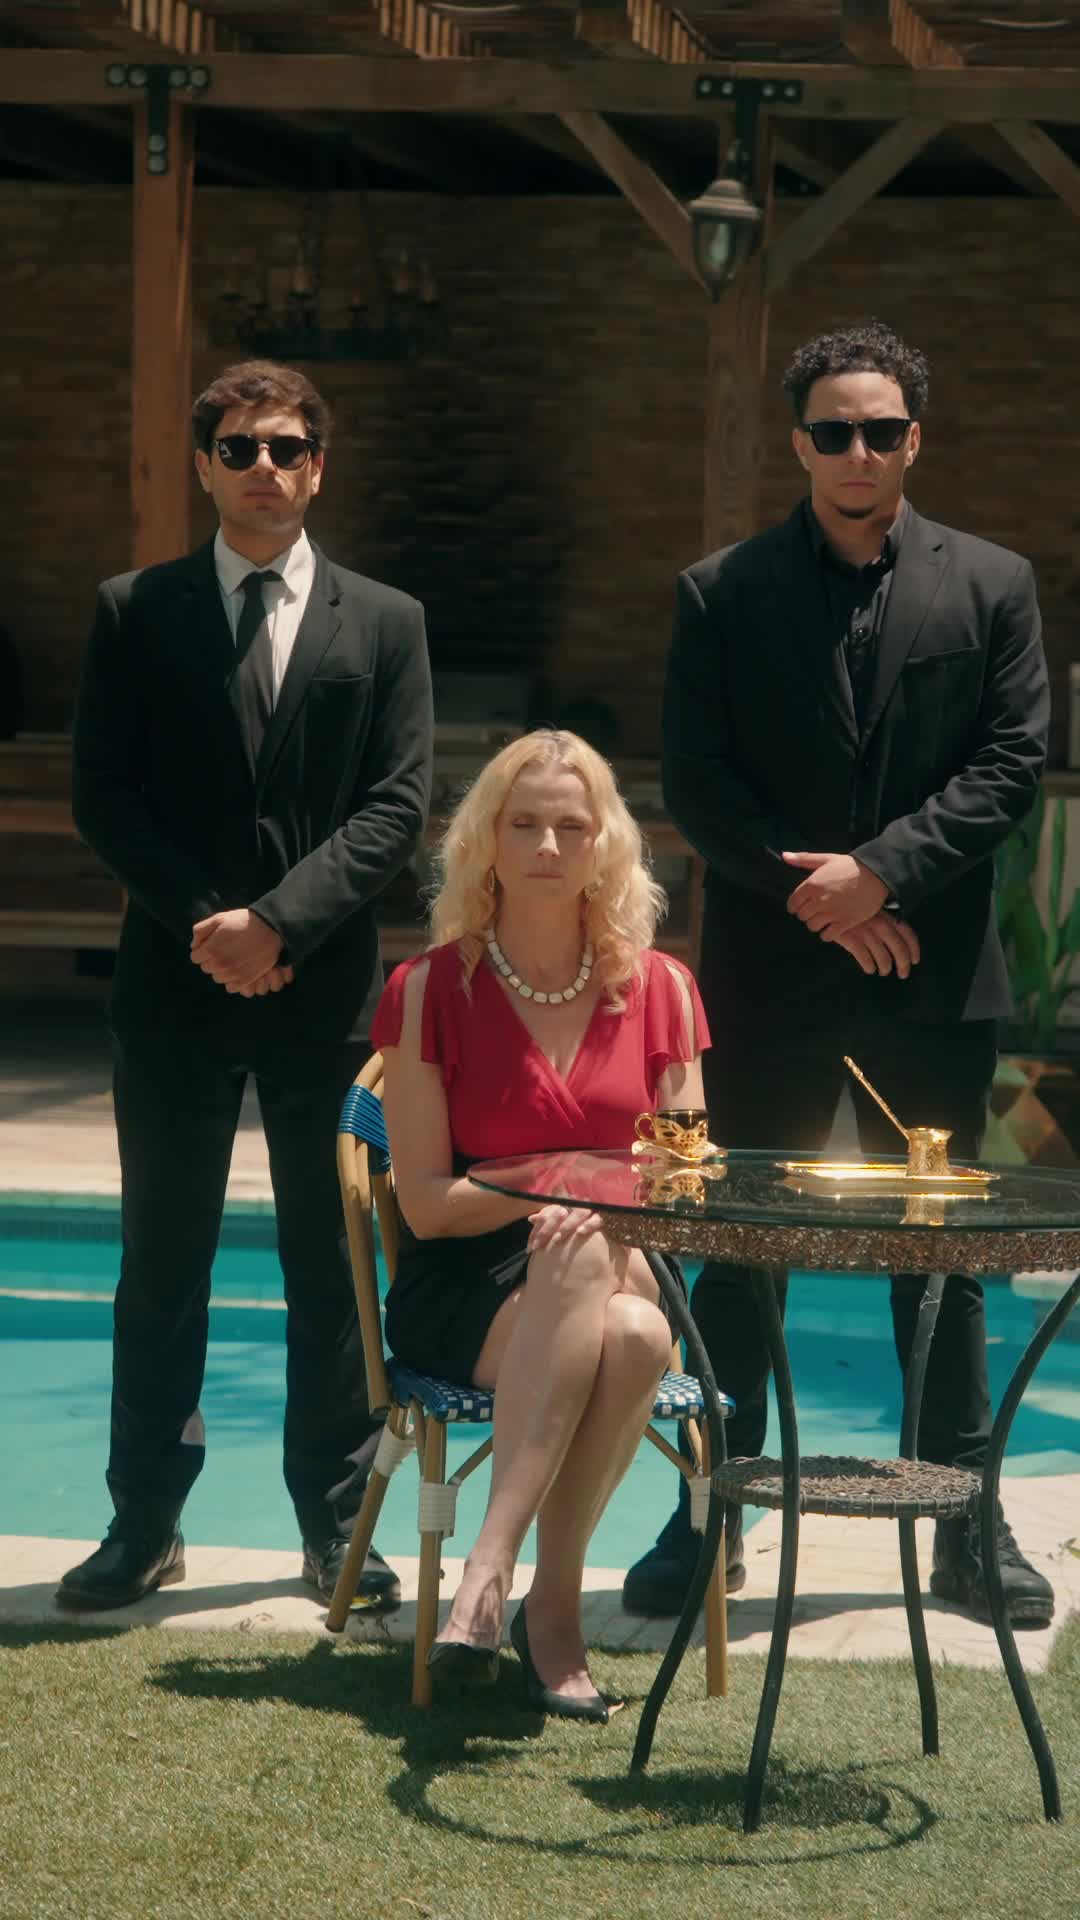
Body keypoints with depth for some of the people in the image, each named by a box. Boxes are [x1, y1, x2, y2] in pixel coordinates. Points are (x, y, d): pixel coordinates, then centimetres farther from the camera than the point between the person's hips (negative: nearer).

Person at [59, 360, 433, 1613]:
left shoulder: (384, 622, 7)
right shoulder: (136, 613, 6)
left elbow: (397, 803, -1)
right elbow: (102, 794, 0)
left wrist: (280, 920, -14)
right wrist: (204, 919, -12)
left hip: (327, 983, 0)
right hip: (177, 981, 0)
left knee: (333, 1263, 5)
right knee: (162, 1263, 5)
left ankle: (334, 1525, 13)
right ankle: (145, 1522, 12)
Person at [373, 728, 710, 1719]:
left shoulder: (658, 988, 7)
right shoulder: (432, 989, 0)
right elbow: (425, 1201, -3)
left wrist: (626, 1230, -17)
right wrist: (555, 1196, -18)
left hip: (619, 1277, 2)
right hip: (467, 1290, -2)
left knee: (637, 1333, -35)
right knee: (575, 1259, -37)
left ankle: (523, 1584, -24)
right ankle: (545, 1601, -38)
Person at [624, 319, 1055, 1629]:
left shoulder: (991, 587, 5)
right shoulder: (722, 592, 3)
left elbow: (1012, 763, -2)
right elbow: (695, 782, -2)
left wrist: (882, 868, -13)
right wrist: (807, 891, -12)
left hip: (931, 970, 0)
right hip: (768, 970, 0)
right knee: (735, 1247, 5)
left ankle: (967, 1527, 15)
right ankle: (711, 1519, 14)